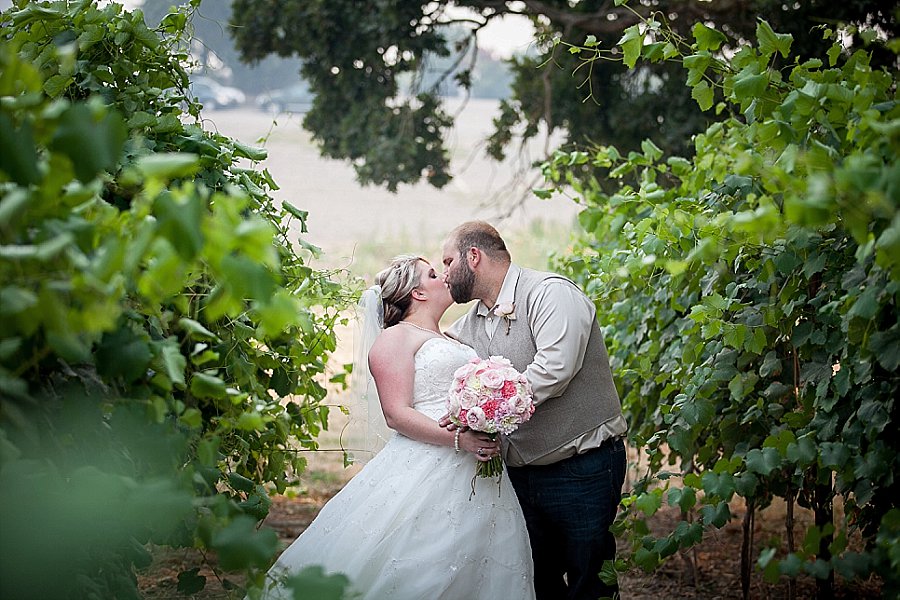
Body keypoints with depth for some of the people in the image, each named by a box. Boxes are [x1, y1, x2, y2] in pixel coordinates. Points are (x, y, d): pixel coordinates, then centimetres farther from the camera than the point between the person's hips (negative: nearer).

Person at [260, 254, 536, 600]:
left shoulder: (449, 341, 25)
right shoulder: (396, 337, 0)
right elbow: (397, 414, -11)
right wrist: (457, 440, -21)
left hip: (477, 478, 8)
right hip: (425, 471, -8)